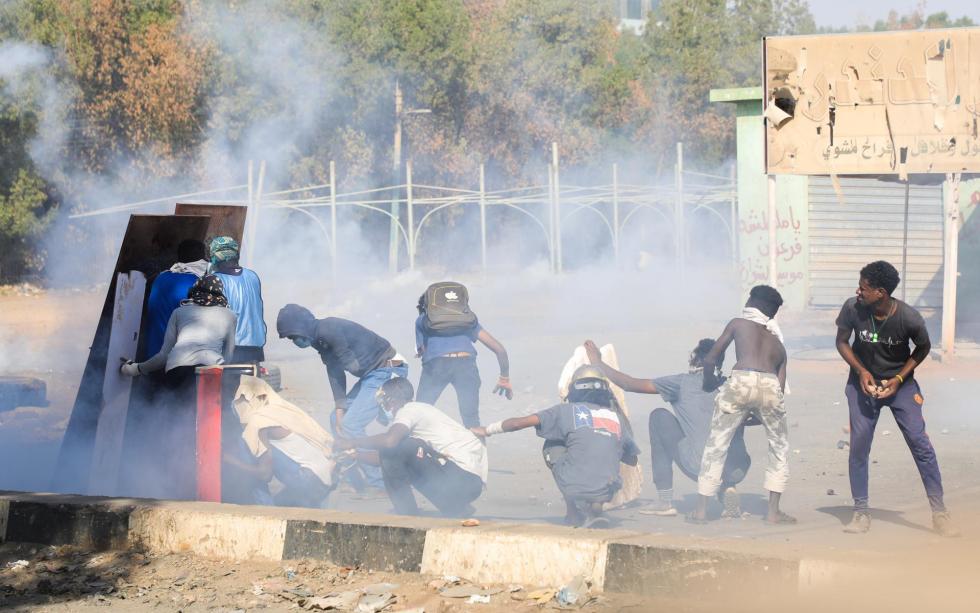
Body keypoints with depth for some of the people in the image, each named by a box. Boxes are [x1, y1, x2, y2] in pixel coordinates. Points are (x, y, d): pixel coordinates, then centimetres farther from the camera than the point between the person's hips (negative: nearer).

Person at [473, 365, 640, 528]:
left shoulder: (568, 410, 5)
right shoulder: (617, 418, 13)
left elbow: (520, 422, 3)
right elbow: (632, 460, 23)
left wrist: (487, 430, 18)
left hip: (575, 489, -3)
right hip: (607, 492, 3)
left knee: (552, 445, 21)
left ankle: (575, 512, 17)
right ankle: (595, 507, 14)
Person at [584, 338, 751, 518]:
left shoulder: (683, 382, 7)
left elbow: (631, 385, 13)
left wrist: (598, 363, 27)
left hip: (698, 468, -4)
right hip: (736, 471, 4)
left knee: (659, 416, 19)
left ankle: (665, 499, 17)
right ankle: (727, 489, 10)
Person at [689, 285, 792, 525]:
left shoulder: (738, 324, 26)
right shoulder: (778, 345, 32)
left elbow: (710, 359, 24)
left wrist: (709, 379, 44)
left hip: (740, 381, -2)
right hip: (770, 385, 2)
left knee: (716, 445, 10)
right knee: (780, 448, 21)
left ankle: (701, 509, 10)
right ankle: (773, 511, 15)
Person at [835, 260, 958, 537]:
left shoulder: (909, 318, -25)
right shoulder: (852, 309, -20)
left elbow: (923, 348, -5)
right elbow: (841, 341, -3)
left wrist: (899, 379, -13)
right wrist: (861, 371, -16)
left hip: (900, 383, -2)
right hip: (863, 382, 2)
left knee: (920, 441, -8)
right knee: (858, 446, -4)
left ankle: (939, 512, -1)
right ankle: (861, 513, 7)